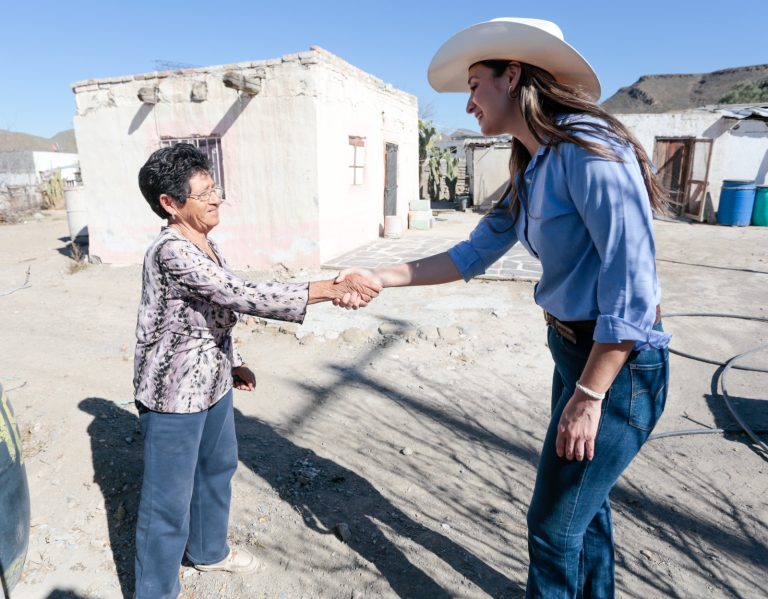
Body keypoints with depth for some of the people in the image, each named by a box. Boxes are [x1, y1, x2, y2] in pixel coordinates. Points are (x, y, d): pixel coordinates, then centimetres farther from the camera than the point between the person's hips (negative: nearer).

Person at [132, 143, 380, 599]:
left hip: (212, 384, 9)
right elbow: (245, 296, -34)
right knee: (170, 500, 7)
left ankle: (208, 549, 50)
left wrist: (232, 362, 15)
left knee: (217, 468, 25)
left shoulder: (204, 245, 3)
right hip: (174, 394, -9)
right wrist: (332, 289, -35)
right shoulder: (172, 252, -26)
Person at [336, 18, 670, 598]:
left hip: (617, 365, -9)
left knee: (555, 525, 7)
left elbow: (632, 288, -24)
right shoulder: (533, 169, 8)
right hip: (575, 350, 9)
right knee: (583, 501, 26)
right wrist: (381, 276, 5)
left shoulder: (589, 149, -21)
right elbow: (474, 254, 10)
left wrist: (587, 397, -21)